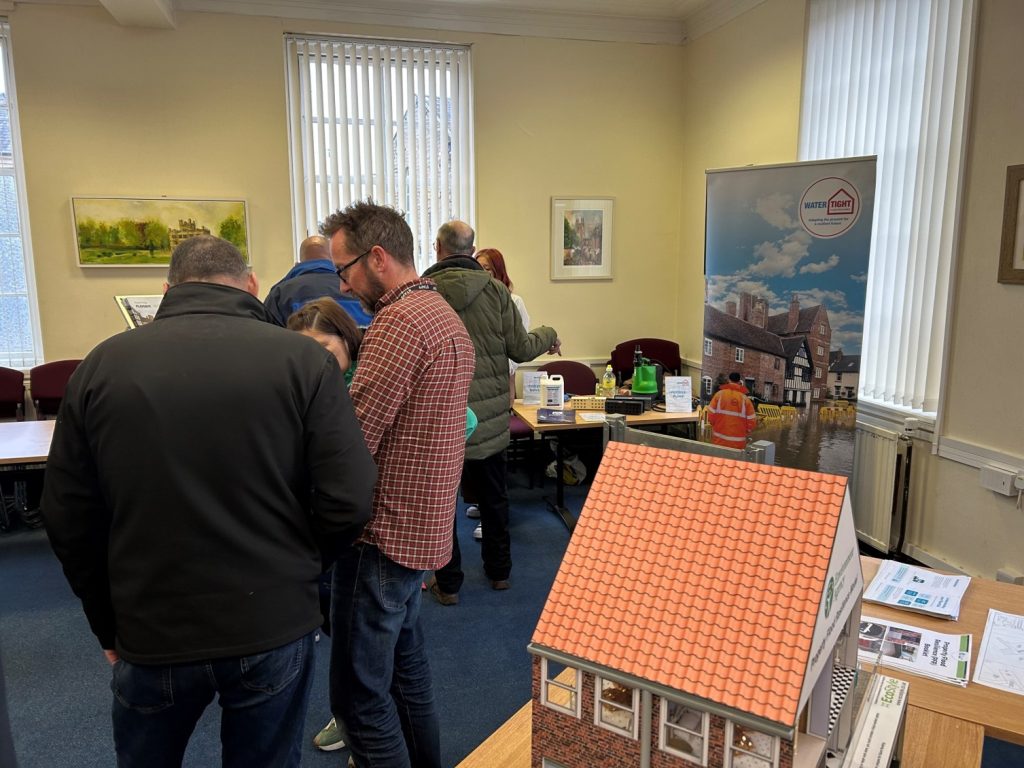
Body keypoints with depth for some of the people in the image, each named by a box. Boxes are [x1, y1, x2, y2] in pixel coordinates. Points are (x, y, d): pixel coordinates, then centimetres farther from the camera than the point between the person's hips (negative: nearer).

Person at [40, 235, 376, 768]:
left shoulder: (102, 365, -5)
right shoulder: (303, 359, -11)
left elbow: (68, 518, 0)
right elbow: (349, 502, -15)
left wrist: (107, 624, 13)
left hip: (151, 632, 2)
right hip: (274, 626, -1)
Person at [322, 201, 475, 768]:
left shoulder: (400, 320, -19)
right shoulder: (443, 313, 13)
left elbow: (350, 440, -24)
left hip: (385, 532, -10)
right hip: (422, 526, 10)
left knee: (359, 694, 2)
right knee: (405, 663, 24)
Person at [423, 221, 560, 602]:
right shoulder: (495, 290, -7)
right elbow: (521, 349, -3)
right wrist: (548, 335, 16)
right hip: (490, 420, 2)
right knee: (493, 498, 18)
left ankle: (448, 583, 21)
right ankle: (499, 571, 33)